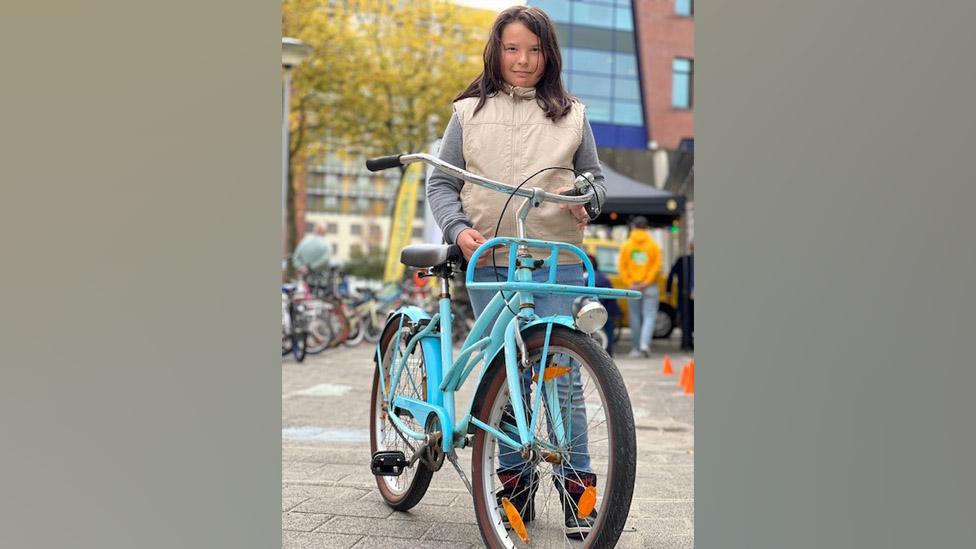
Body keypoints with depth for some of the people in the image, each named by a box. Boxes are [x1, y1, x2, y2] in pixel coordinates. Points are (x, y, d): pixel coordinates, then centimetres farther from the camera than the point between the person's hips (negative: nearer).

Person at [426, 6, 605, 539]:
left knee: (562, 374, -4)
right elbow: (441, 184, 10)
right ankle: (515, 481, 17)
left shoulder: (571, 114, 12)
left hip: (555, 261, 0)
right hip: (489, 260, 1)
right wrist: (459, 228, -8)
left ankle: (576, 483, 9)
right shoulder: (471, 111, 10)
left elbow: (594, 175, 18)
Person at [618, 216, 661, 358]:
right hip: (650, 287, -1)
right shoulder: (653, 245, 0)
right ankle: (645, 344, -21)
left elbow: (621, 266, -3)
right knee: (649, 316, -1)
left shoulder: (627, 245, 3)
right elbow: (657, 265, -8)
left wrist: (630, 283, -5)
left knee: (635, 318, 9)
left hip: (633, 286, 1)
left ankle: (637, 349, 13)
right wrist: (646, 282, -9)